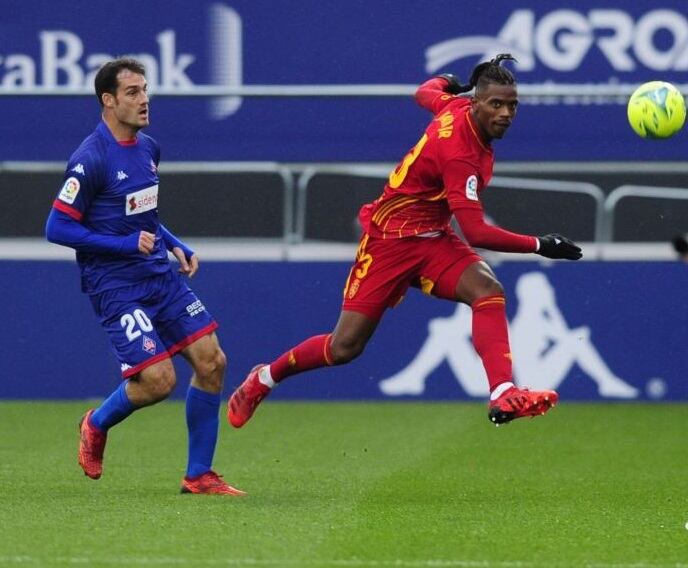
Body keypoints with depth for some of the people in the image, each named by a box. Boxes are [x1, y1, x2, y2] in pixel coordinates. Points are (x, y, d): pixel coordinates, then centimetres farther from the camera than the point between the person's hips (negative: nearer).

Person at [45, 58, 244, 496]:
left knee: (211, 361, -1)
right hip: (116, 287, -8)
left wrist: (176, 246, 11)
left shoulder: (148, 148, 9)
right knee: (159, 380, -15)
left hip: (161, 275, 8)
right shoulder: (90, 160, -16)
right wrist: (127, 244, -18)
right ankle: (97, 424, 17)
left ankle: (199, 475, 10)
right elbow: (57, 229, -15)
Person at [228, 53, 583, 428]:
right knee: (345, 347, -4)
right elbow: (476, 232, -31)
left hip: (433, 240, 8)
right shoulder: (460, 153, -30)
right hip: (390, 240, -8)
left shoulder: (456, 105, -4)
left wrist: (446, 82, 43)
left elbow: (425, 93, 21)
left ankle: (503, 396, -32)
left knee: (487, 289, -22)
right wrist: (540, 246, -28)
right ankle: (265, 378, 23)